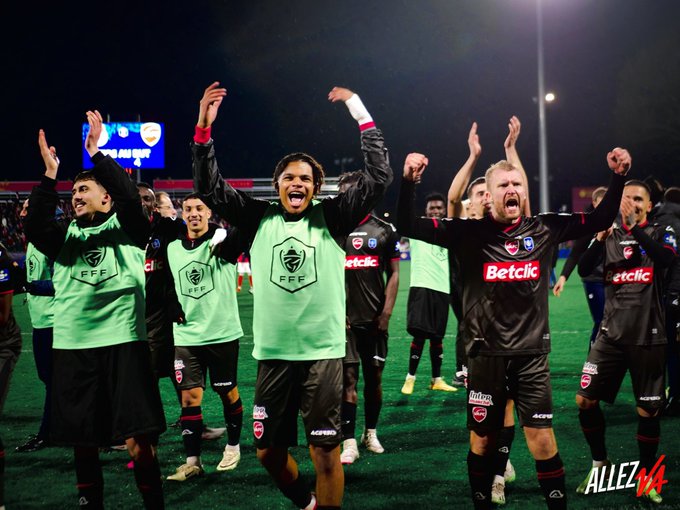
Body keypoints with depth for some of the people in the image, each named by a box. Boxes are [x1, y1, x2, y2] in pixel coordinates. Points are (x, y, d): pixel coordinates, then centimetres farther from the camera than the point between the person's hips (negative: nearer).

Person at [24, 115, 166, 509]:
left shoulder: (127, 228, 6)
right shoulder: (65, 236, 14)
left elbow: (130, 197, -14)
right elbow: (35, 228, -6)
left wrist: (96, 154, -16)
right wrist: (50, 174, -12)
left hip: (124, 342, -3)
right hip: (72, 346, 4)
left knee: (139, 441, -5)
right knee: (83, 442, 9)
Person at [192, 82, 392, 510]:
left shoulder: (332, 218, 2)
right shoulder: (259, 219, 6)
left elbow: (379, 178, -5)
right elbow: (211, 188, 2)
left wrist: (362, 116, -8)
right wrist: (204, 129, -8)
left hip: (323, 351, -2)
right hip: (273, 353, 3)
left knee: (326, 451, -1)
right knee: (269, 450, 11)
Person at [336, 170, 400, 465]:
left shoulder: (384, 230, 4)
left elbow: (393, 274, 6)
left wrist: (386, 312, -3)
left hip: (375, 318, 1)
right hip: (345, 319, -1)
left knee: (374, 376, 9)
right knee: (347, 377, -5)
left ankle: (370, 433, 25)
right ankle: (349, 442, -3)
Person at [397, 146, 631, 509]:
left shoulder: (544, 230, 2)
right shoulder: (470, 233, -5)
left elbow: (600, 220, 9)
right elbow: (407, 227, -10)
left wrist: (618, 177, -3)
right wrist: (408, 181, -25)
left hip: (531, 355, 1)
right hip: (486, 354, -1)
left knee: (543, 442, -2)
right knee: (482, 442, 10)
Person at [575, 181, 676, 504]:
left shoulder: (661, 234, 2)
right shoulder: (610, 237, 10)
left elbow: (667, 260, -21)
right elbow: (583, 269, -5)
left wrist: (635, 227, -28)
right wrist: (600, 238, -20)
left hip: (648, 338, -2)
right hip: (611, 335, 3)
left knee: (648, 410, 1)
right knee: (585, 400, -2)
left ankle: (646, 475, 19)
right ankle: (600, 463, 18)